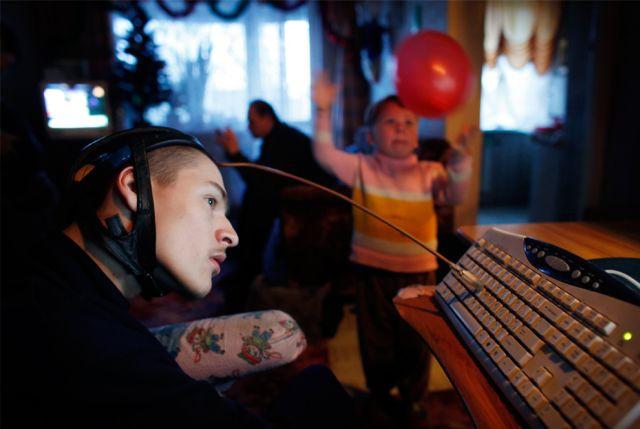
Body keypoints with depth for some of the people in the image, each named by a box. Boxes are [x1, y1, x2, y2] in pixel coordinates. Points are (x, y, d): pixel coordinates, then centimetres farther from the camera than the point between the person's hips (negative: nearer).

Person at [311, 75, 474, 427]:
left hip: (419, 271, 1)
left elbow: (454, 195, -15)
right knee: (377, 339, 14)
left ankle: (411, 398, 39)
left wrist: (460, 159, -32)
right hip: (373, 270, -1)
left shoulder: (428, 172, -1)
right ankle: (381, 397, 38)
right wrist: (323, 111, -28)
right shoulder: (361, 167, -4)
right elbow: (325, 155, -16)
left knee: (416, 340, 14)